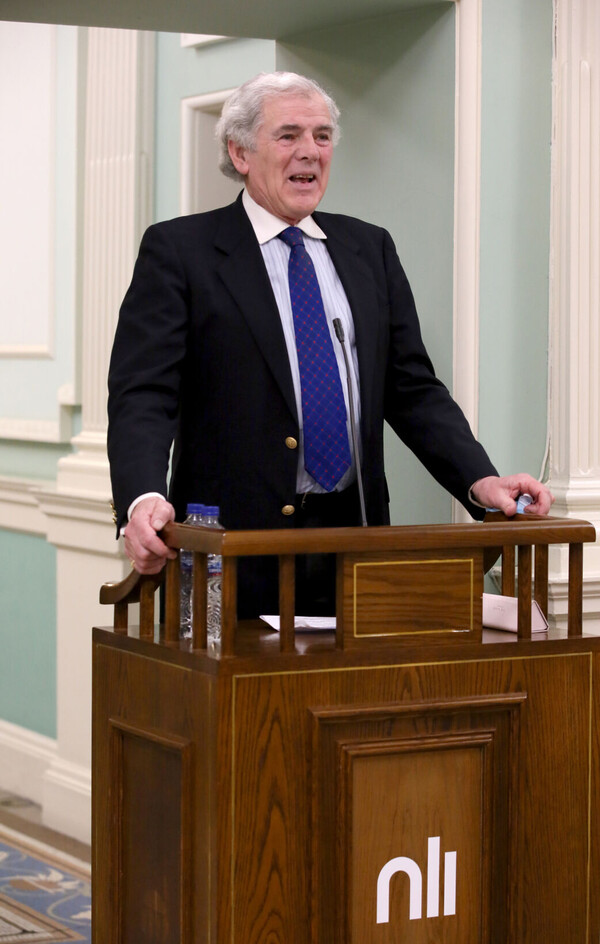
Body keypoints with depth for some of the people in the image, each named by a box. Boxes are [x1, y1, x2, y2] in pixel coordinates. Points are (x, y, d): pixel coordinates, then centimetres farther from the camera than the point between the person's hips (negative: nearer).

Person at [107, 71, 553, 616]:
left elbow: (413, 389, 13)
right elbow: (143, 393, -8)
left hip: (354, 543, 4)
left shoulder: (371, 249, 15)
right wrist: (143, 500, -27)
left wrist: (479, 480, -4)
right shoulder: (179, 250, 1)